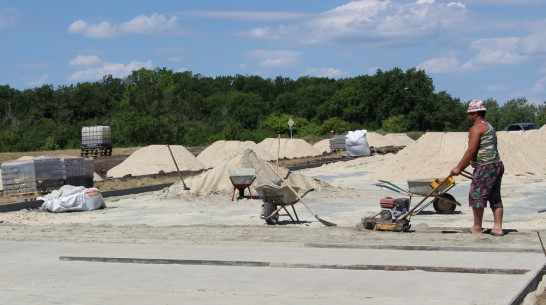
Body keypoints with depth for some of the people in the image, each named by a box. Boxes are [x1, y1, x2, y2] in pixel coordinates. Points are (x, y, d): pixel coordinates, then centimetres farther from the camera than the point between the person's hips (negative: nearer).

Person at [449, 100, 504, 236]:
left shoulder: (477, 127, -10)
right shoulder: (489, 126, 22)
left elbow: (471, 150, -17)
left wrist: (458, 168, -12)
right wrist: (462, 167, 23)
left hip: (485, 167, -10)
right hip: (497, 165, 10)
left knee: (477, 196, -1)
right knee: (495, 198, 10)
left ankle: (477, 228, 6)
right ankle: (498, 228, 9)